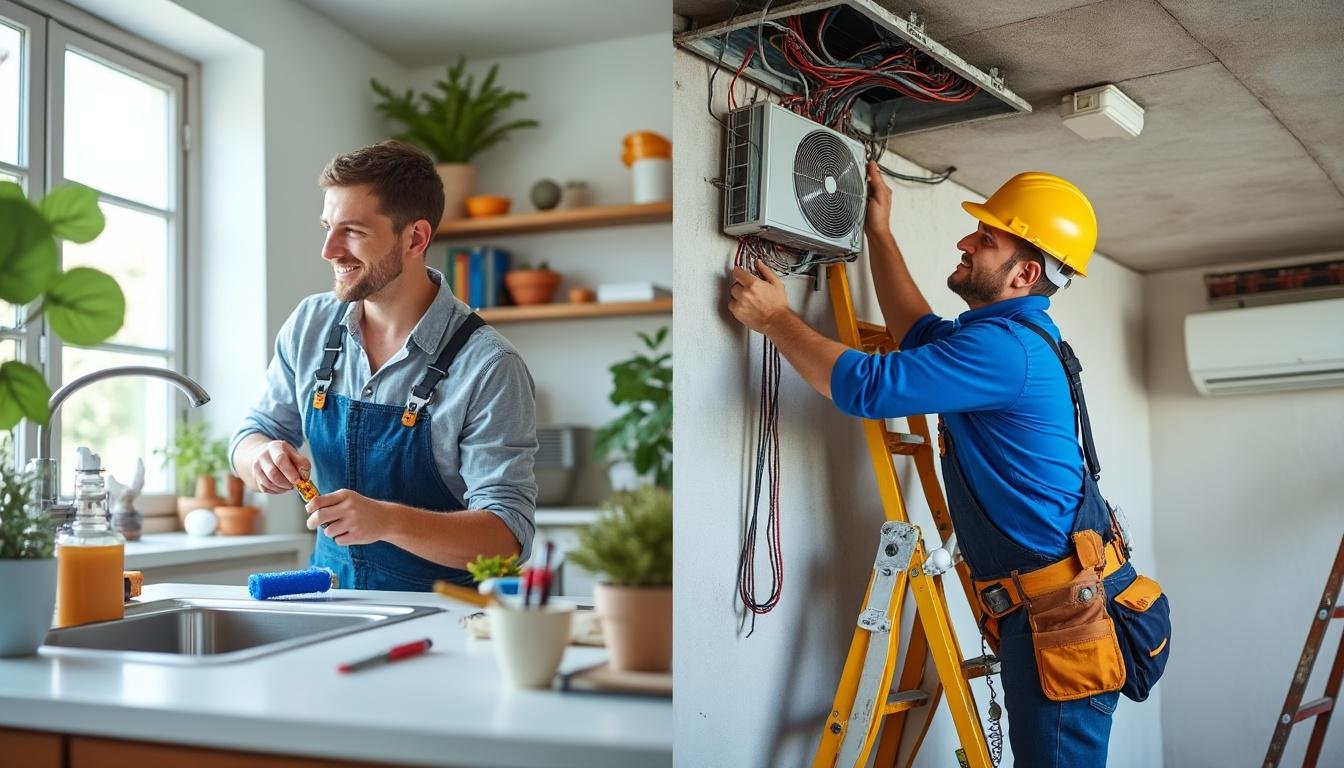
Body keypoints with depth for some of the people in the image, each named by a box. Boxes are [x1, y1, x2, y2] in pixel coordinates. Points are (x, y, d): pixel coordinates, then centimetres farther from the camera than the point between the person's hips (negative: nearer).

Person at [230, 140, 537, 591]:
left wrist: (388, 519, -34)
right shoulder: (310, 325, 3)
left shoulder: (489, 367, -15)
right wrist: (264, 454, -10)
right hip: (329, 592, 7)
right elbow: (251, 435, 14)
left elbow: (508, 536, -18)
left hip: (440, 611, -7)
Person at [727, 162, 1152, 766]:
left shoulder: (1006, 345, -19)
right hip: (1039, 607, 11)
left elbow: (867, 386, -23)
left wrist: (775, 318, -9)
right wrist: (879, 233, 28)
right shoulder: (1011, 334, 14)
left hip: (1064, 610, -11)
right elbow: (920, 333, 30)